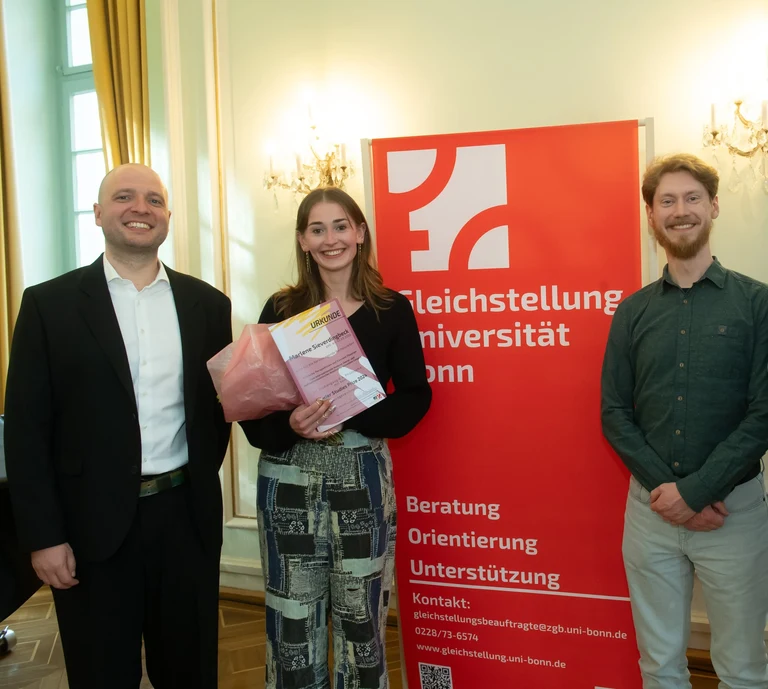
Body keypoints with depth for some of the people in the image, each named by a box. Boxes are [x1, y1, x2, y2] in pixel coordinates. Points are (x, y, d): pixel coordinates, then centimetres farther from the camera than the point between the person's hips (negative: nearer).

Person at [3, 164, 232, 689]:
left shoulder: (207, 304, 4)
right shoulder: (50, 304, -3)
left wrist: (198, 479, 3)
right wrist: (43, 535, -7)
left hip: (188, 517, 3)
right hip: (93, 523, -2)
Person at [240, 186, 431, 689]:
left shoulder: (391, 309, 0)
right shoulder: (280, 309, 2)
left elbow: (416, 395, -1)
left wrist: (349, 417, -16)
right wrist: (289, 424, -19)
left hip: (362, 476, -1)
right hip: (288, 477, 1)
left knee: (361, 614, 8)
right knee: (293, 616, 9)